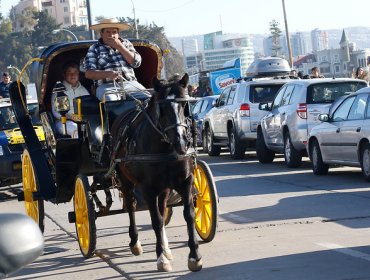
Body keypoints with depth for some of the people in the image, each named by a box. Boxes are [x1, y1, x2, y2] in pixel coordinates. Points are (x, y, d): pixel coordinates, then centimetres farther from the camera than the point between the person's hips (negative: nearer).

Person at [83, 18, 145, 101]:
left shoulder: (126, 43, 19)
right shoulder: (94, 49, 10)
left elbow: (136, 63, 4)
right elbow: (88, 73, -2)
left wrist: (119, 47, -3)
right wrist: (107, 74, -19)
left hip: (130, 83, 3)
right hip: (107, 86, -3)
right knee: (111, 100, -36)